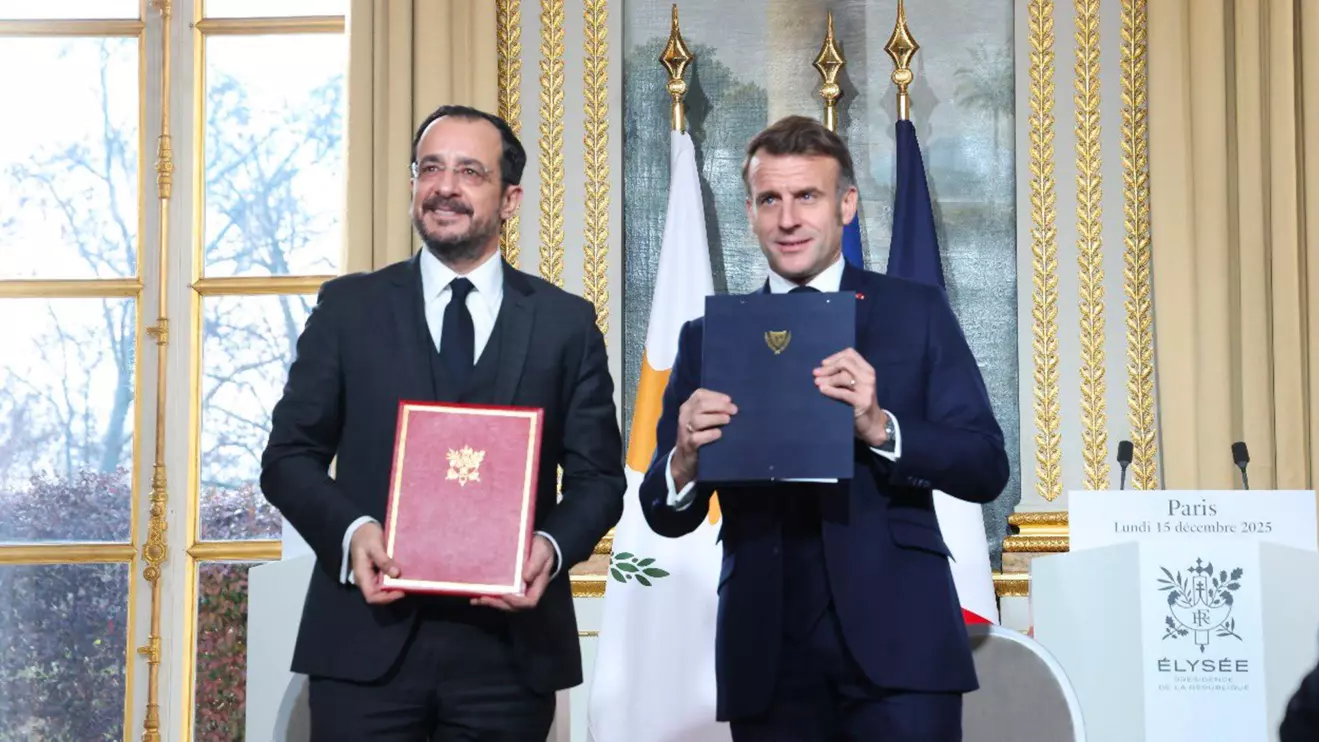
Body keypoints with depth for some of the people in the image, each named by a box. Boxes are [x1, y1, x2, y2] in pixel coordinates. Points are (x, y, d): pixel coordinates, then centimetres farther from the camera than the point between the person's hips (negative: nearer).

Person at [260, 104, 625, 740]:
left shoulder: (566, 323, 8)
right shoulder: (348, 307, 8)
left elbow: (597, 476, 7)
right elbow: (289, 455, 6)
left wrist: (552, 546, -13)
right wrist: (350, 531, -12)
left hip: (509, 649, 0)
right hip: (367, 641, 0)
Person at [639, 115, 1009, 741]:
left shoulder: (917, 312, 4)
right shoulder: (708, 337, 8)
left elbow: (987, 470, -2)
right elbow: (666, 516, 6)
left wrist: (880, 427, -19)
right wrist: (686, 459, -16)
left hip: (896, 641, -2)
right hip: (768, 654, 2)